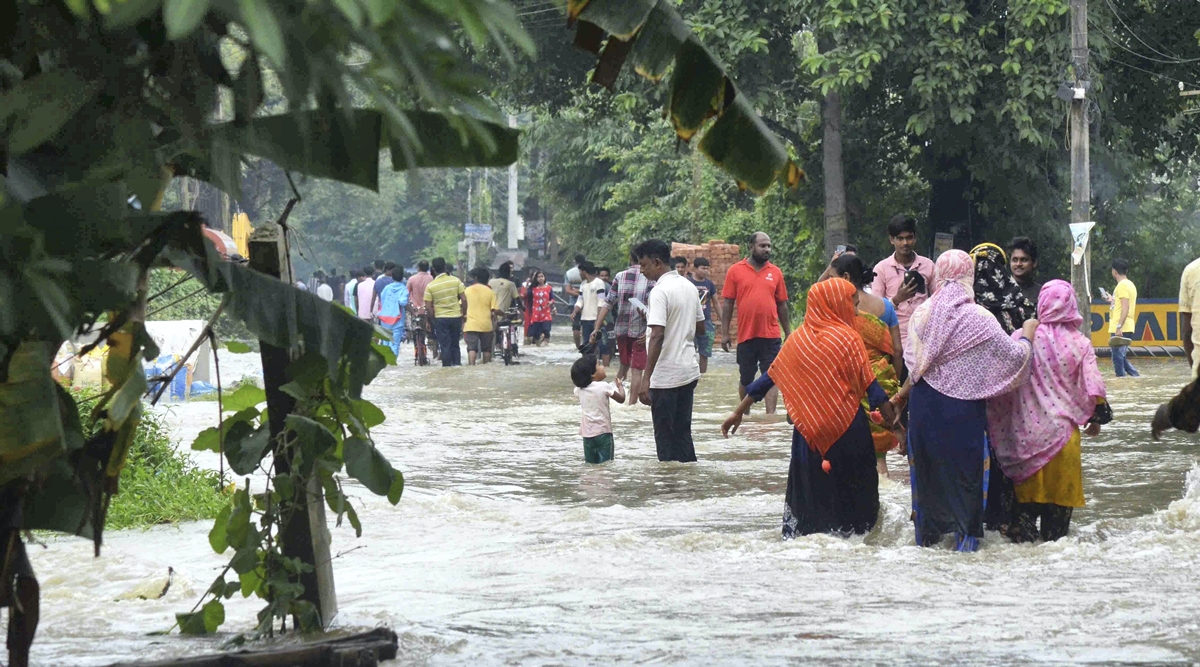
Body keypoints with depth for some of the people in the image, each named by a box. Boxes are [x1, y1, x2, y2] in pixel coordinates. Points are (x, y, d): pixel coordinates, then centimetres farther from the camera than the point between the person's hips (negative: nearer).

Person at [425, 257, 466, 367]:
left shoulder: (430, 286, -8)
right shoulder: (456, 281, -5)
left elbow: (428, 307, -9)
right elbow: (464, 299, -5)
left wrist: (433, 317, 6)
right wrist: (463, 314, 8)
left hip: (440, 318, -2)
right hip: (456, 317, 2)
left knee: (445, 346, 5)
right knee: (455, 344, 16)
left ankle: (447, 366, 4)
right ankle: (457, 363, 10)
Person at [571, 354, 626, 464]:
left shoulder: (579, 389, 1)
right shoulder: (604, 387, -13)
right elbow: (621, 399, -4)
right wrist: (620, 386, 13)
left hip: (587, 433, 5)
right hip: (603, 432, -5)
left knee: (590, 463, 11)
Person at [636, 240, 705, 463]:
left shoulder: (660, 291, -16)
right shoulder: (689, 286, 11)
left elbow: (657, 336, -23)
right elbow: (700, 327, 20)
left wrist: (646, 379, -24)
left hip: (666, 376, -8)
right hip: (689, 371, 8)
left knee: (665, 436, 0)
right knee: (683, 433, 14)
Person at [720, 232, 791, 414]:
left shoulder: (775, 272, 6)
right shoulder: (735, 271, 1)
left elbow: (782, 305, 11)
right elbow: (728, 304, 2)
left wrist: (788, 333, 10)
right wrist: (724, 333, -2)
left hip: (771, 336, 0)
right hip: (746, 335, 0)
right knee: (745, 378, 12)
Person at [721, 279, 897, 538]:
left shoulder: (798, 339, 3)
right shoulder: (847, 339, -8)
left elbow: (769, 378, 6)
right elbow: (870, 387, -11)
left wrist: (739, 412, 13)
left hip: (808, 429, 4)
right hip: (847, 429, -4)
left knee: (809, 488, 13)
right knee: (851, 488, 8)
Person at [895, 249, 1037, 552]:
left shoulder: (922, 314, -1)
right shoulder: (979, 319, -12)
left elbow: (915, 365, 4)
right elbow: (1014, 356, -6)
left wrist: (902, 394, 19)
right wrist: (1027, 334, 12)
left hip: (924, 406, 4)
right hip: (963, 410, -4)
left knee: (927, 467, 14)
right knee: (966, 470, 6)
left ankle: (926, 536, 22)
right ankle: (965, 538, 7)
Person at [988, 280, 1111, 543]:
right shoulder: (1079, 343, -5)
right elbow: (1094, 389, -5)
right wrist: (1096, 419, 10)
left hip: (1028, 428, 0)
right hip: (1062, 429, 0)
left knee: (1028, 483, 12)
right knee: (1060, 486, 9)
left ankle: (1022, 533, 10)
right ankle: (1054, 538, 10)